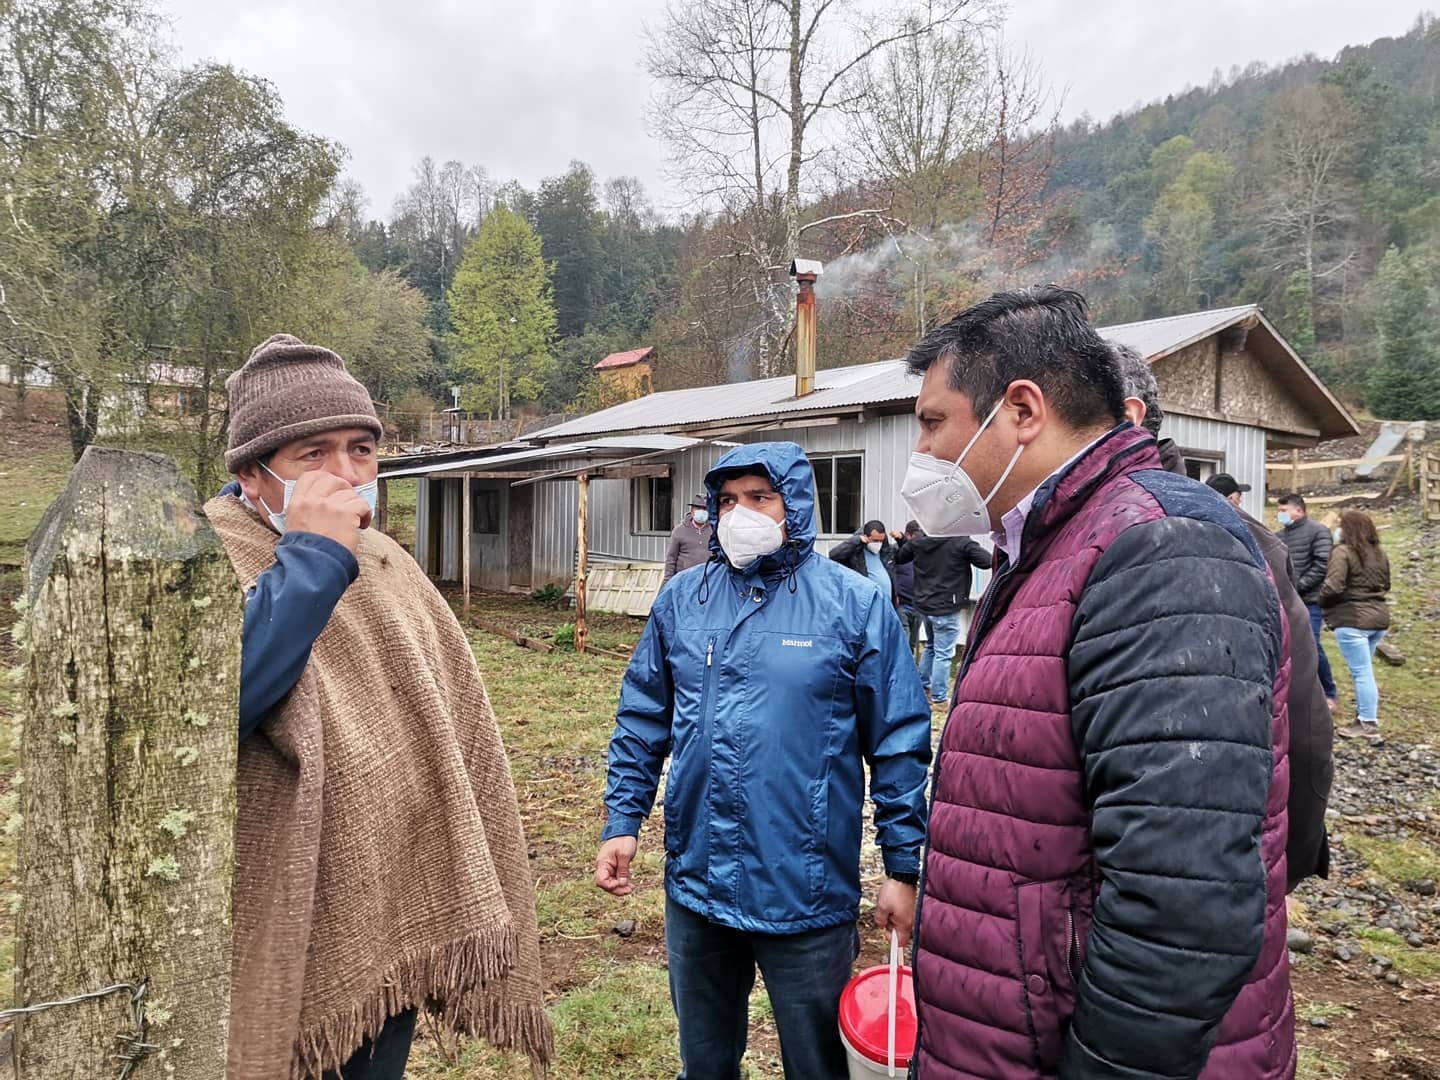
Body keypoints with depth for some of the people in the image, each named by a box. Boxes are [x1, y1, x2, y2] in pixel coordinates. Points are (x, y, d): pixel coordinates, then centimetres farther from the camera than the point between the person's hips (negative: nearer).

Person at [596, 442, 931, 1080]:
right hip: (695, 884, 4)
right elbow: (642, 723, 8)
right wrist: (623, 822, 2)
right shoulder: (682, 599, 2)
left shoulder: (856, 604, -8)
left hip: (808, 893, -3)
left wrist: (903, 868, -7)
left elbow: (899, 745, -7)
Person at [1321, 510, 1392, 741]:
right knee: (1364, 670, 18)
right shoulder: (1380, 553, 12)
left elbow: (1332, 587, -21)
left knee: (1361, 672, -4)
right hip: (1379, 617, 8)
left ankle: (1369, 724, 0)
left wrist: (1323, 604, -3)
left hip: (1352, 619, -8)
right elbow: (1386, 585, 23)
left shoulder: (1343, 552, -14)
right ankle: (1365, 716, 23)